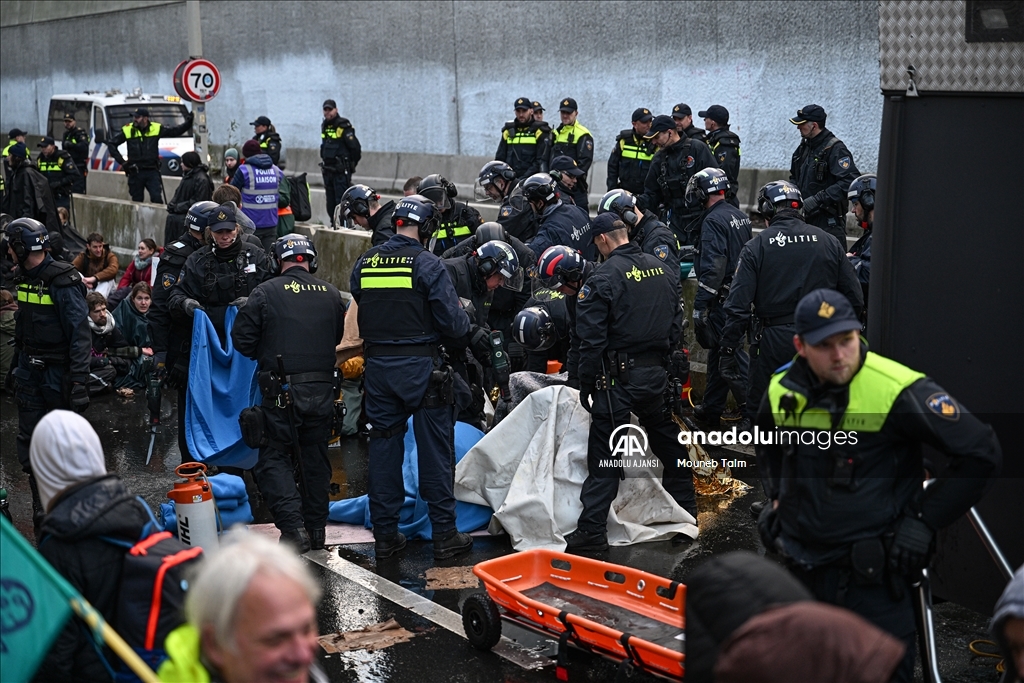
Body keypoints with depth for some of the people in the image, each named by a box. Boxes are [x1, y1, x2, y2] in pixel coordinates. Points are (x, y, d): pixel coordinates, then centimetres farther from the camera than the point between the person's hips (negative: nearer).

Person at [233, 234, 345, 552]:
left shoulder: (265, 293, -7)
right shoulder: (331, 294, 4)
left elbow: (242, 339, -3)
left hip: (283, 390, -4)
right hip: (323, 389, 4)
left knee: (273, 457, 6)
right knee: (315, 457, 17)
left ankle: (293, 526, -7)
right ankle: (316, 528, 23)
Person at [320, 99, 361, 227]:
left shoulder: (343, 126, -12)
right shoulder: (324, 126, 13)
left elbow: (355, 147, -14)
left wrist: (350, 165, -4)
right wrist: (324, 161, 18)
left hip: (341, 171, -8)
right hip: (328, 169, 8)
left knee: (341, 198, -11)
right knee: (330, 200, 11)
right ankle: (334, 223, 18)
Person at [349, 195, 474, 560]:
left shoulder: (365, 263, 4)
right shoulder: (427, 264, -12)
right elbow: (454, 323, -13)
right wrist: (464, 317, 8)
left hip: (378, 367, 5)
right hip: (420, 368, -4)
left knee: (383, 448, 12)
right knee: (435, 450, 4)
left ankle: (385, 534, 17)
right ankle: (444, 534, 9)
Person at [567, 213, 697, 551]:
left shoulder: (604, 277, -13)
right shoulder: (661, 269, 7)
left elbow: (592, 338, -14)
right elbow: (676, 321, 13)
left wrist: (586, 384, -6)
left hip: (620, 377, -6)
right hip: (657, 373, 7)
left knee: (604, 454, -4)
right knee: (668, 441, 23)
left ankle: (592, 529, -6)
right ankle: (685, 510, 36)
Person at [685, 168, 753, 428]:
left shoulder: (713, 220, -16)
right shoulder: (740, 216, 12)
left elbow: (712, 267, -23)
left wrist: (700, 305, -21)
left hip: (723, 298, -9)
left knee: (732, 353, -5)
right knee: (718, 350, 16)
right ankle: (711, 411, 24)